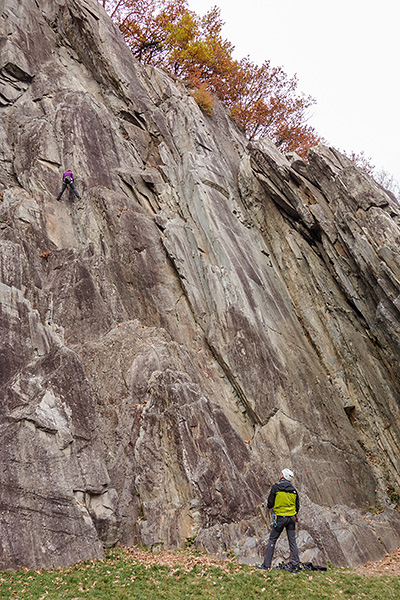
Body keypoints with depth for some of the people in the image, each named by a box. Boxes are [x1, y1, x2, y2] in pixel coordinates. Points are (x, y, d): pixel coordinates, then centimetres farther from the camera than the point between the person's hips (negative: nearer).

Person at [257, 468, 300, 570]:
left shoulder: (276, 487, -8)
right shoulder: (293, 490, 4)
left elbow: (270, 503, -6)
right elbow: (297, 506, 12)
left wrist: (270, 506, 17)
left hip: (280, 517, -4)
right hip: (292, 518, 4)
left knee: (272, 540, 4)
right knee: (292, 540, 11)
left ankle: (266, 564, 5)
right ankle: (295, 564, 11)